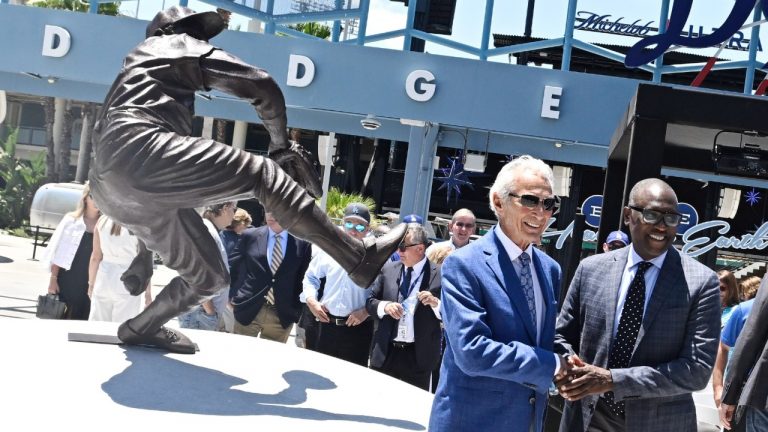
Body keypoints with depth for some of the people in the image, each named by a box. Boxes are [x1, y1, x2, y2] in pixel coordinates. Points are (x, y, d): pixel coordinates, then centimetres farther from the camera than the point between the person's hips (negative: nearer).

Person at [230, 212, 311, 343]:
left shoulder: (302, 242, 0)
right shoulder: (250, 236, 2)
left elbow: (304, 278, 4)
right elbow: (235, 268, 10)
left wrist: (298, 310, 2)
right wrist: (234, 297, 6)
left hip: (283, 315, 0)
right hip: (247, 310, 0)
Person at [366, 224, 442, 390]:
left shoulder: (440, 275, -5)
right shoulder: (388, 269, 6)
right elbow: (369, 301, 9)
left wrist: (435, 303, -22)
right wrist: (385, 306, -11)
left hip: (419, 356, -3)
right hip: (385, 352, 3)